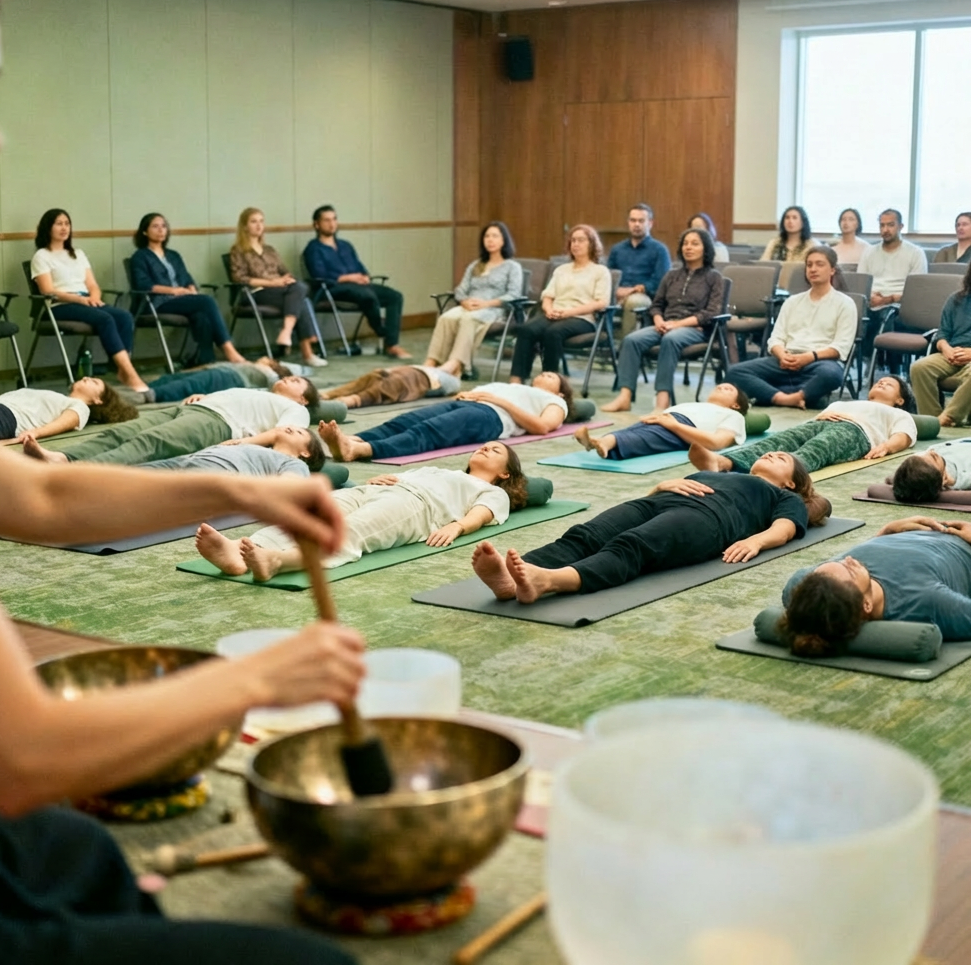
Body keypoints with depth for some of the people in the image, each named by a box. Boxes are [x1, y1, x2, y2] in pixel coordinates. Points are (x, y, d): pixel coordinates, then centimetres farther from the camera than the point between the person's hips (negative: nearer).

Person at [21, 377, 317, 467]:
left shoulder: (294, 410, 19)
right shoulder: (257, 395, 44)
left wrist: (242, 441, -18)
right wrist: (200, 395, 13)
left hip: (218, 422, -8)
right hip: (188, 408, 8)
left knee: (147, 443, -34)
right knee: (120, 434, -21)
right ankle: (59, 459, -45)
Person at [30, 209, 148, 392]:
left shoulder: (78, 254, 26)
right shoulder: (41, 256, 6)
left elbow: (93, 285, 18)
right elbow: (48, 291, -6)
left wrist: (94, 297, -7)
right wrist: (80, 298, -19)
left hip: (87, 303, 6)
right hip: (60, 307, -6)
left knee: (125, 316, -25)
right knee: (105, 319, -34)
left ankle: (124, 371, -32)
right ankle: (130, 374, -40)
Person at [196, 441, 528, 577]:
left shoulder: (494, 493, 28)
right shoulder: (435, 470, 46)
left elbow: (479, 515, 5)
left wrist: (455, 526, -17)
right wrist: (380, 477, 6)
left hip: (414, 505, -5)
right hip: (372, 491, 6)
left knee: (349, 533, -38)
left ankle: (274, 561, -67)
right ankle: (239, 551, -56)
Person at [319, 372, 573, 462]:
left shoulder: (554, 402, 26)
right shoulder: (514, 388, 45)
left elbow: (542, 426, 2)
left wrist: (501, 400, -1)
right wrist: (466, 394, 8)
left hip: (490, 416, -6)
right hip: (463, 403, 7)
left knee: (425, 432, -34)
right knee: (401, 423, -25)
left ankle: (359, 450, -58)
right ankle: (350, 440, -51)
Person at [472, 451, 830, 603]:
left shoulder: (786, 499, 34)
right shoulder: (712, 475, 46)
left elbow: (785, 528, 9)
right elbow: (655, 491, 30)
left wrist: (756, 540, -12)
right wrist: (665, 484, 7)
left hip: (708, 516, -5)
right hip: (660, 502, 5)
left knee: (629, 548, -38)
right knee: (582, 537, -30)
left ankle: (546, 581, -67)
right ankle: (512, 577, -59)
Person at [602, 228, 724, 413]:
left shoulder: (714, 278, 7)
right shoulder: (672, 275, 20)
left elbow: (712, 312, -4)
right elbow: (656, 304, 20)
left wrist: (678, 323, -14)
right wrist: (659, 320, -4)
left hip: (694, 329, -4)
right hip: (665, 326, 4)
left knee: (671, 339, -40)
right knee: (632, 340, -26)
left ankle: (663, 397, -42)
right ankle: (625, 396, -34)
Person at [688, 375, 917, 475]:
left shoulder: (900, 415, 34)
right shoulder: (844, 403, 46)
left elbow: (903, 438, 12)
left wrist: (885, 446, -11)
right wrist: (822, 415, 2)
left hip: (854, 431, -4)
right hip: (822, 424, 4)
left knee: (812, 452, -39)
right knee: (776, 442, -32)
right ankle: (722, 462, -63)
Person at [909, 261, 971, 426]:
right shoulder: (957, 300, 20)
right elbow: (942, 333, 17)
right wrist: (946, 348, -5)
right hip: (951, 355, 3)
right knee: (919, 367, -26)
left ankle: (946, 418, -35)